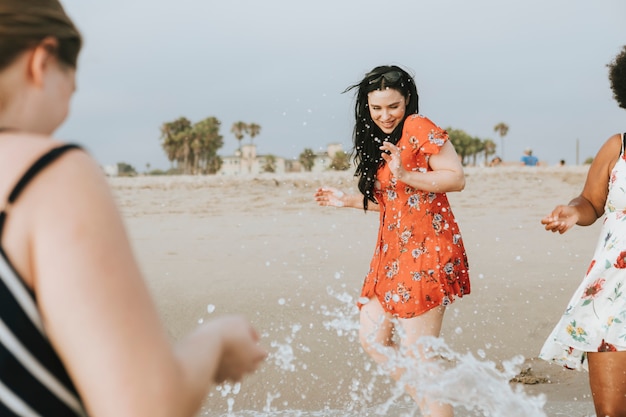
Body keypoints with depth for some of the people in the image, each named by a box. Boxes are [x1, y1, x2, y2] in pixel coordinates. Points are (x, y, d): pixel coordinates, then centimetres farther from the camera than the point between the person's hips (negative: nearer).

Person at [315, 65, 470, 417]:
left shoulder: (419, 128, -10)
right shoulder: (379, 142, 17)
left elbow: (457, 178, -17)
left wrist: (405, 175, -25)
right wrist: (347, 200, 21)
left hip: (425, 249, -10)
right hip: (394, 250, 10)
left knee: (417, 353, -8)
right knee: (372, 338, 10)